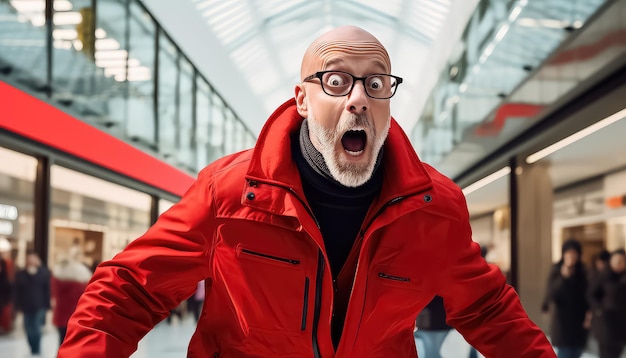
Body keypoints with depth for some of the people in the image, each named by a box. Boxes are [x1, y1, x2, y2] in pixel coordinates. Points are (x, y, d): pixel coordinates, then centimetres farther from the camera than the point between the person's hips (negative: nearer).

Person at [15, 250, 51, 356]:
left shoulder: (44, 273, -2)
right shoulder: (20, 275, 4)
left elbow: (48, 290, -3)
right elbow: (17, 291, 4)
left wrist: (47, 305, -7)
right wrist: (19, 305, -1)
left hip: (39, 306, -3)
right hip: (26, 306, 3)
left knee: (36, 329, -4)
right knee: (29, 330, 5)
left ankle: (36, 350, 7)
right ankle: (34, 350, 21)